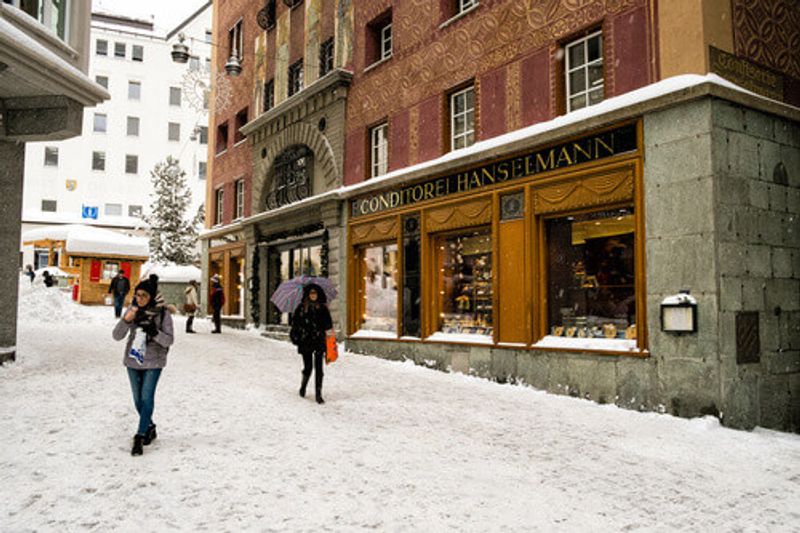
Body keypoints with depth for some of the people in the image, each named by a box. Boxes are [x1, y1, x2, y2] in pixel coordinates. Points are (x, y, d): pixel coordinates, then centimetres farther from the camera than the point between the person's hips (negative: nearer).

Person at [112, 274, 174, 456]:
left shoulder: (163, 312, -13)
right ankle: (150, 428, 36)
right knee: (138, 399, 15)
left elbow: (169, 340, -11)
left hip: (153, 362, -4)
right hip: (133, 360, 4)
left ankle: (140, 437, -3)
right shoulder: (133, 310, -5)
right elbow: (117, 336, -8)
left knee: (147, 398, -10)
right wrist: (127, 320, -25)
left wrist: (154, 332, -30)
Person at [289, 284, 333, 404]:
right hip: (306, 342, -1)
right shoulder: (302, 307, 3)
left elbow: (328, 324, 10)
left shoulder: (323, 308, 6)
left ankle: (319, 394, 1)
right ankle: (303, 386, 33)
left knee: (319, 368, -4)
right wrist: (296, 337, -8)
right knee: (308, 367, 3)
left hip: (319, 341, 1)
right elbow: (295, 322, 2)